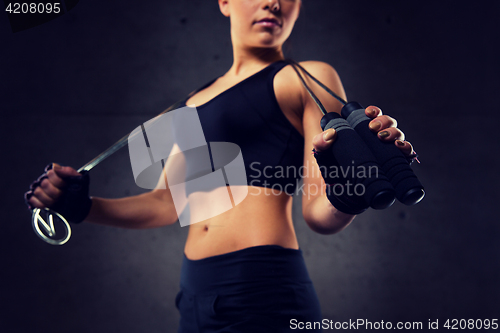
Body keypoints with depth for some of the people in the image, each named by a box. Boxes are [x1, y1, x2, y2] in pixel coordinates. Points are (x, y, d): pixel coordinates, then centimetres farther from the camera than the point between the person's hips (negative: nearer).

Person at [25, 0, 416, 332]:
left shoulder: (307, 79, 1)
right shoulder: (198, 101, 19)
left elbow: (321, 214, -5)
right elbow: (166, 203, 20)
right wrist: (81, 205, 11)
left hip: (265, 291, -6)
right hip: (197, 296, 6)